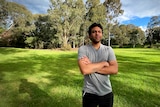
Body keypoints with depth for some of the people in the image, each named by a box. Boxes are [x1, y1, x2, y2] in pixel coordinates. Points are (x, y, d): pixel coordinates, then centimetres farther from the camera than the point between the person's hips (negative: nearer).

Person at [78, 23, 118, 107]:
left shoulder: (109, 49, -2)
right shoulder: (83, 49, -10)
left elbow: (114, 70, -14)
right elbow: (84, 70, -24)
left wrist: (92, 67, -19)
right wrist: (104, 63, -15)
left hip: (107, 92, 3)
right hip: (89, 93, -2)